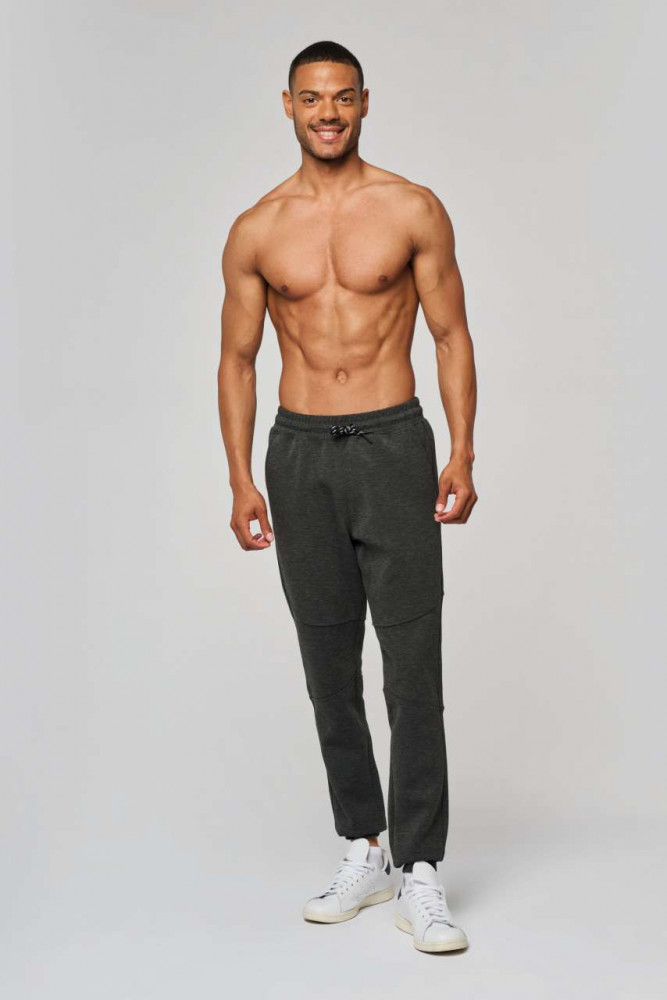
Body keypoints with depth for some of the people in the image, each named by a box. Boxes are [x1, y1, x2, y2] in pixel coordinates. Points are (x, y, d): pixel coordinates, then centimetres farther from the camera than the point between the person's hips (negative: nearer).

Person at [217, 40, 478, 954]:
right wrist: (242, 480, 0)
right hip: (300, 455, 3)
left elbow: (452, 335, 2)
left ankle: (420, 875, 0)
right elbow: (237, 359, 9)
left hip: (393, 444, -2)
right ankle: (364, 851, 23)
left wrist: (463, 454, -8)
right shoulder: (256, 231, 6)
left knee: (413, 667, -7)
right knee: (330, 671, 9)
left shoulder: (414, 211, 1)